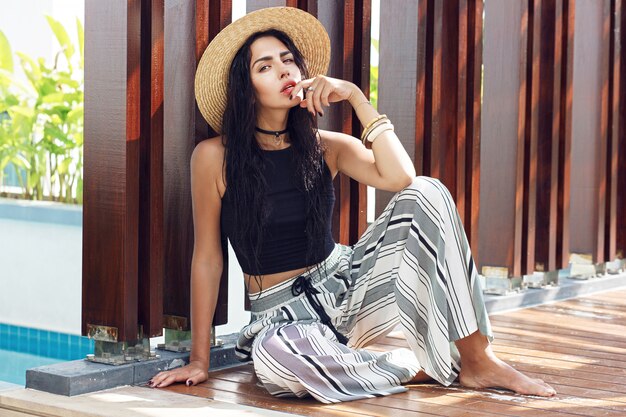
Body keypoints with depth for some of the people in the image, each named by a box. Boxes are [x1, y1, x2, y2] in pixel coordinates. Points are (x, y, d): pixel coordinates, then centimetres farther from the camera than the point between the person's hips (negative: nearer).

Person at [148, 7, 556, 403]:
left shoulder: (326, 147, 2)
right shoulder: (215, 157, -7)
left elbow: (399, 176, -17)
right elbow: (208, 257, -4)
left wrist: (355, 96, -17)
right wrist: (199, 361, -4)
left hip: (348, 283, 4)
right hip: (284, 312, -3)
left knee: (427, 194, -20)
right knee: (275, 360, -43)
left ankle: (477, 360, -22)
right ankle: (420, 368, -19)